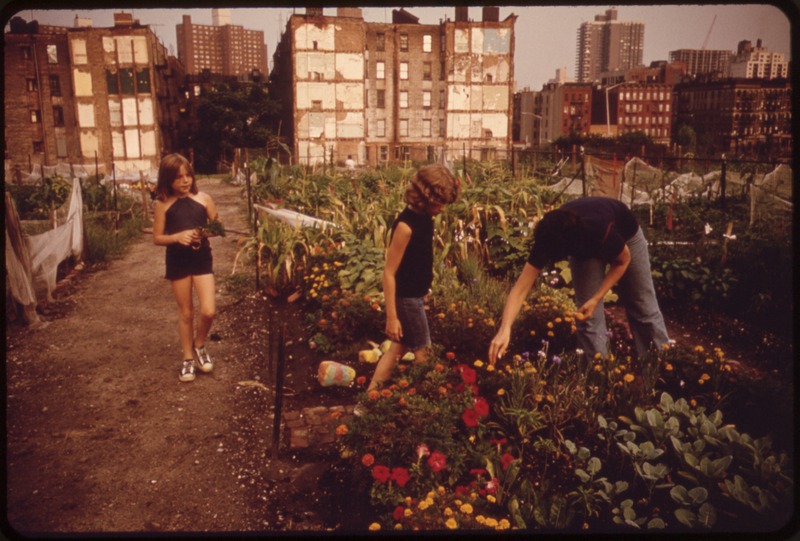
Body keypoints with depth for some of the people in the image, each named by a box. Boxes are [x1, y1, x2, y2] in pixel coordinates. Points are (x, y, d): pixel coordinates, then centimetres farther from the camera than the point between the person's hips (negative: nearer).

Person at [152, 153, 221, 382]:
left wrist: (208, 233, -15)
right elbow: (157, 238, -1)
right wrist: (177, 236, -20)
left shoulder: (203, 198, -2)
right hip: (177, 261, 0)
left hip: (202, 258, 0)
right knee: (186, 312, 10)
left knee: (208, 311, -8)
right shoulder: (163, 204, -4)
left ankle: (199, 345, 23)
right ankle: (188, 358, 27)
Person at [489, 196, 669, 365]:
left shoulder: (602, 231, -45)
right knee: (589, 318, -7)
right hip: (584, 246, 2)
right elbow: (521, 288, -37)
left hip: (625, 234, -2)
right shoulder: (549, 237, -37)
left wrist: (596, 299, -27)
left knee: (644, 308, 6)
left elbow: (624, 260, -20)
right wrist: (504, 330, -49)